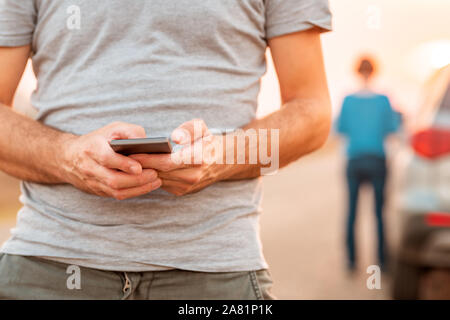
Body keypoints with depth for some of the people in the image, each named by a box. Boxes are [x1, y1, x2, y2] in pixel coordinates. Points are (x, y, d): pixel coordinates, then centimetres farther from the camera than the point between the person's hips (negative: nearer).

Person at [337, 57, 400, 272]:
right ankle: (382, 261, 5)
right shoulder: (383, 100, -6)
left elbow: (340, 129, 6)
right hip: (377, 160, -1)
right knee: (379, 212, 6)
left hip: (354, 161, 1)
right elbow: (393, 129, 2)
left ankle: (351, 260, 8)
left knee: (351, 212, 9)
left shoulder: (348, 101, -4)